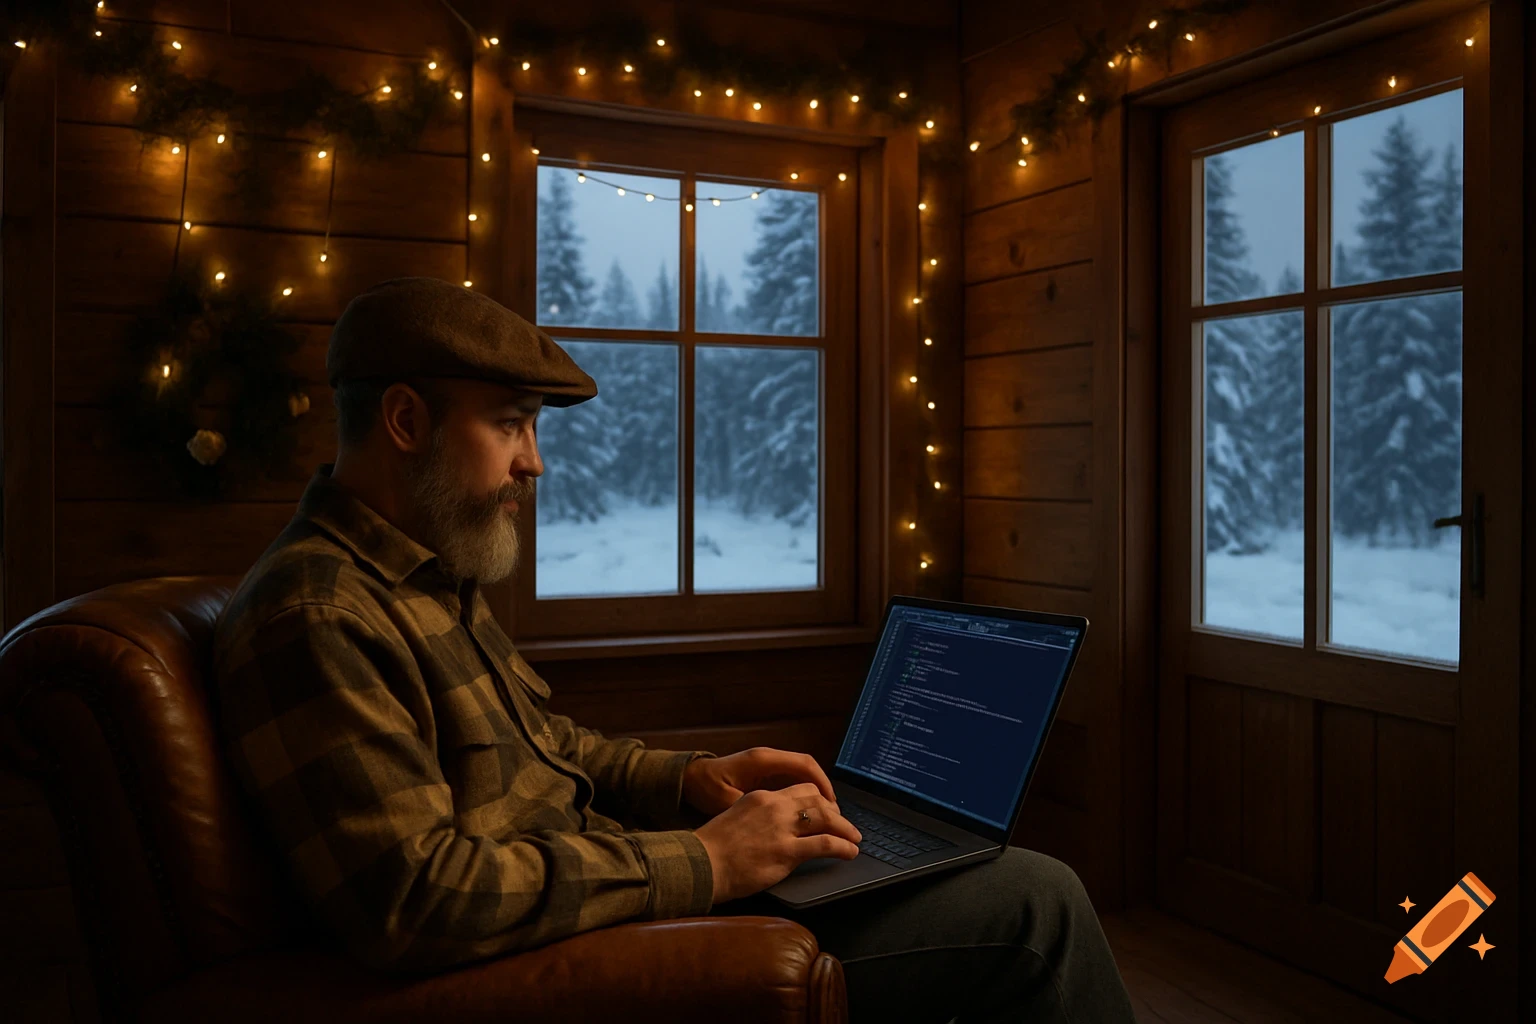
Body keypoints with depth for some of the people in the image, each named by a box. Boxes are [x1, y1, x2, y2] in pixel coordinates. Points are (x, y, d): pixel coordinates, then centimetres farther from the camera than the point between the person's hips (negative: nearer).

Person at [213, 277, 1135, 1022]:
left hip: (614, 883, 10)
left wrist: (690, 780, 1)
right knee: (1035, 905, -9)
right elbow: (414, 899, -29)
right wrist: (701, 861, -24)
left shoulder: (431, 573, 12)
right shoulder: (315, 617, -21)